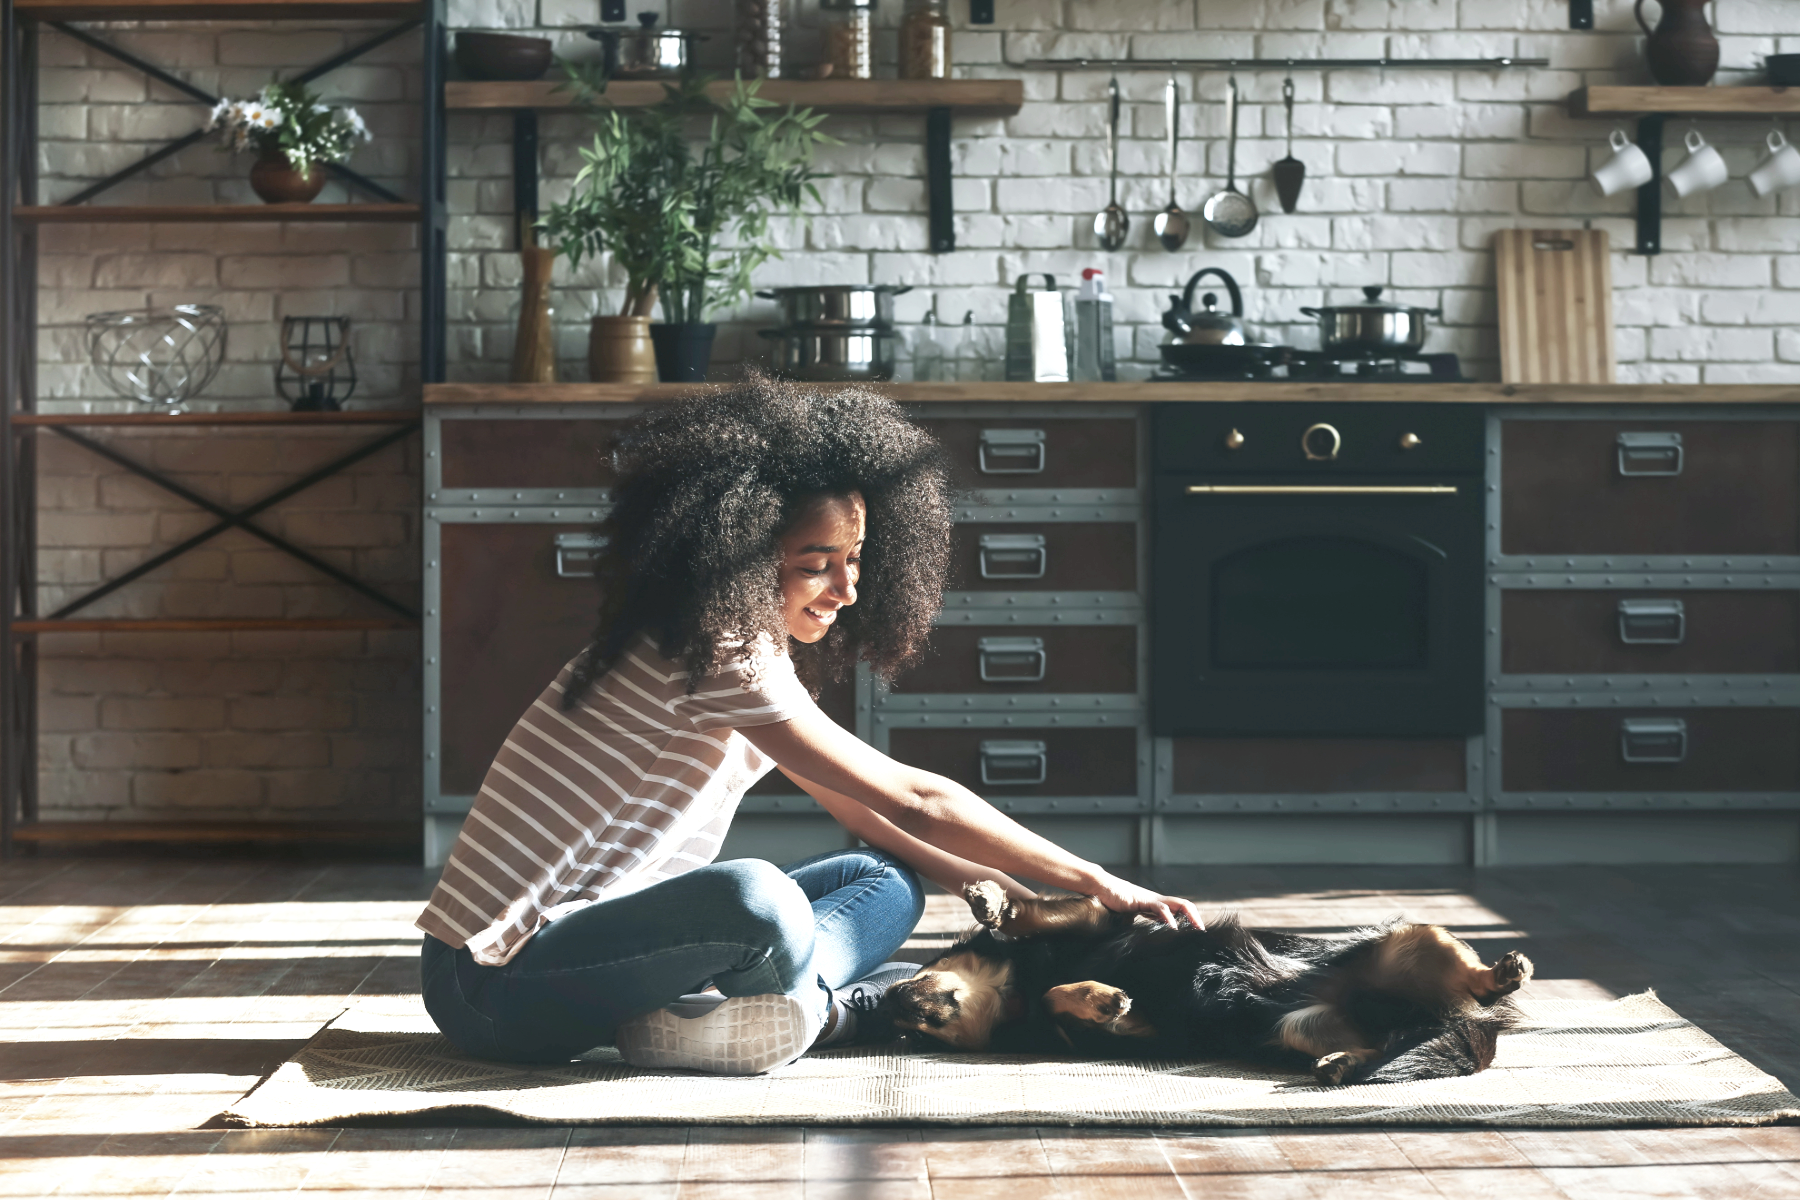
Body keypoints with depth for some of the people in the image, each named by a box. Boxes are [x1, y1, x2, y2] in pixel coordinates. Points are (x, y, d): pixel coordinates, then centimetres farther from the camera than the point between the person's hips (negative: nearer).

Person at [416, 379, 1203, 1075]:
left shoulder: (756, 651, 11)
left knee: (887, 880, 7)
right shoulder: (716, 659, -19)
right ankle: (823, 1009, -10)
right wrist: (1095, 883, -11)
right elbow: (913, 802, -17)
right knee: (754, 898, -39)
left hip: (578, 940, 10)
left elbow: (877, 822, 14)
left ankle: (698, 1015, -14)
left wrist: (1024, 903, 4)